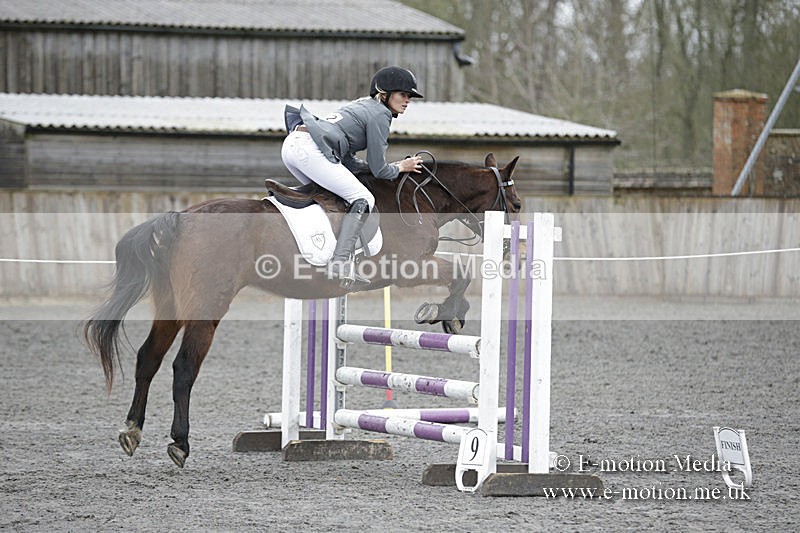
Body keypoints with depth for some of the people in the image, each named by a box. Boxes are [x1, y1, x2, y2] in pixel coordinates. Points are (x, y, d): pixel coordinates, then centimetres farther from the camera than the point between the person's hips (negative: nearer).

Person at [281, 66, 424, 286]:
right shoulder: (379, 115, 0)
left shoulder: (364, 105, 28)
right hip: (310, 150, -10)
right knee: (363, 199, -7)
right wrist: (401, 168, 19)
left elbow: (348, 162, 26)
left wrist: (391, 166, 25)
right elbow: (379, 171, 0)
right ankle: (340, 263, -18)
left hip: (290, 146, 10)